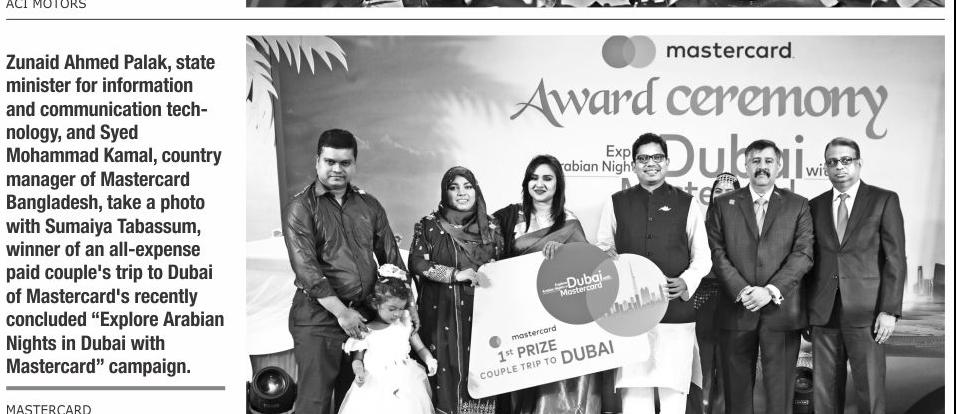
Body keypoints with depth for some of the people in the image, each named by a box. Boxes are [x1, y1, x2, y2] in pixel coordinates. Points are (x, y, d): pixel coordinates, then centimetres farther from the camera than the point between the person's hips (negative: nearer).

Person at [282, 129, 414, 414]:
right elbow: (305, 267, -14)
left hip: (363, 315, 5)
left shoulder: (369, 205, 11)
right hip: (318, 317, -5)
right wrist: (341, 311, -19)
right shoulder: (301, 208, -5)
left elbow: (390, 256, 15)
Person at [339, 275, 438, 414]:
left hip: (406, 382, 1)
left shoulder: (405, 325, 10)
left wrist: (430, 360, -3)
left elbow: (420, 348, 17)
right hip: (375, 384, -1)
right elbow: (357, 359, 11)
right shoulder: (366, 332, 4)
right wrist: (359, 371, -10)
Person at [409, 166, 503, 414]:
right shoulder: (429, 226, 3)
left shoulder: (490, 226, 10)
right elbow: (417, 263, -7)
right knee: (447, 373, -3)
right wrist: (455, 274, -15)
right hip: (442, 314, -2)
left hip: (482, 314, 2)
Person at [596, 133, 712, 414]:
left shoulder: (686, 204, 8)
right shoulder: (616, 203, 10)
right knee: (634, 389, -1)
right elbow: (603, 246, 15)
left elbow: (702, 256, 9)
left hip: (675, 309, 0)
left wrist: (687, 282, -8)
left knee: (674, 390, -1)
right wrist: (605, 254, -8)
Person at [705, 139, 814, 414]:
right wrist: (741, 290, -13)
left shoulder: (797, 206, 8)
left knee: (780, 390, 1)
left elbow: (803, 254, -2)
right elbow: (717, 253, 1)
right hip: (736, 309, 1)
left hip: (781, 310, -1)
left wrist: (771, 291, -14)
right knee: (736, 390, 5)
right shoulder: (723, 205, 9)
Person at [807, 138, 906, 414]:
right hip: (824, 313, 3)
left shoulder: (884, 201, 3)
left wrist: (890, 310, -9)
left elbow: (895, 259, -2)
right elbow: (808, 260, 13)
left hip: (866, 312, -3)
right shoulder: (815, 206, 13)